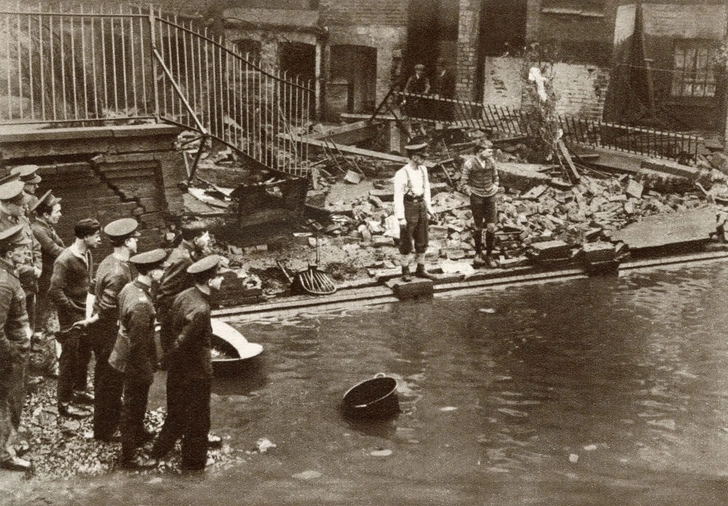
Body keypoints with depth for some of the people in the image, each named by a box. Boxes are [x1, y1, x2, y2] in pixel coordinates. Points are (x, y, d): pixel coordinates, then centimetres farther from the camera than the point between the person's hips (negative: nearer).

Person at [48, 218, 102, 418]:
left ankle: (80, 390, 40)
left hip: (85, 314, 8)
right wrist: (75, 309, -19)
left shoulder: (87, 255, 4)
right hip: (71, 319, -8)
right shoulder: (65, 260, -22)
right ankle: (64, 404, 14)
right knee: (69, 360, 3)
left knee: (84, 356, 21)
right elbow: (55, 292, -23)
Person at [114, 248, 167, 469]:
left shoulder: (129, 288, -4)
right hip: (136, 365, -9)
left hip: (125, 357, 9)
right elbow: (138, 344, -28)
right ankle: (129, 457, 23)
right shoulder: (141, 305, -33)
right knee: (133, 407, 7)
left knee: (137, 402, 29)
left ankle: (139, 433, 52)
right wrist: (147, 372, -16)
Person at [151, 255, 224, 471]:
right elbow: (182, 341, -28)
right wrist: (166, 359, -11)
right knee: (197, 420, 12)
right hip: (196, 372, -8)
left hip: (177, 370, 8)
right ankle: (194, 460, 28)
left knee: (177, 412, 27)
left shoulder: (184, 295, -4)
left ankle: (160, 449, 41)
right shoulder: (200, 309, -31)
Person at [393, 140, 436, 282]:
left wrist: (429, 209, 12)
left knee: (422, 241, 12)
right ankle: (405, 272, 16)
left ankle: (420, 270, 25)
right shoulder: (402, 174, -17)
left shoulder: (423, 170, 3)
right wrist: (400, 217, -17)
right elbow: (398, 197, -15)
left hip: (421, 206, 6)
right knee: (406, 242, 4)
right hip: (408, 207, -6)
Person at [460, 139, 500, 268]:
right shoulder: (469, 164, -13)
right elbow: (463, 184, -4)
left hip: (490, 197, 3)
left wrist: (495, 190, 8)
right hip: (476, 198, -3)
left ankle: (489, 256, 11)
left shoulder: (491, 161, -2)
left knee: (491, 226, -2)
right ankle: (478, 253, 30)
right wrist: (471, 195, -6)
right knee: (478, 226, 9)